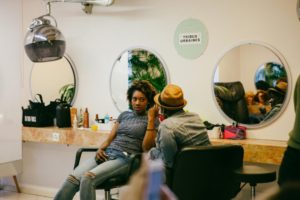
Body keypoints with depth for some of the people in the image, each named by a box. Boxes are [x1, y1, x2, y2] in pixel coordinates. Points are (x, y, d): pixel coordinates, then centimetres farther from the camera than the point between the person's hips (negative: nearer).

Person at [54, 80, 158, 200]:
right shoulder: (124, 115, 21)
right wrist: (100, 149, -3)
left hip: (125, 159, -5)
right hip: (106, 153, 5)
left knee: (87, 178, -31)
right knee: (72, 179, -22)